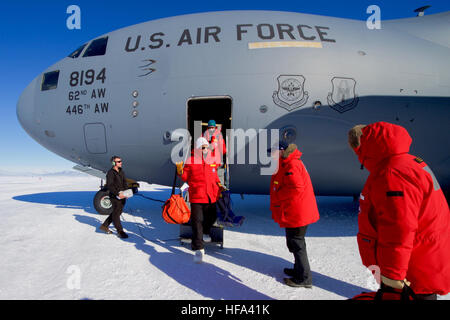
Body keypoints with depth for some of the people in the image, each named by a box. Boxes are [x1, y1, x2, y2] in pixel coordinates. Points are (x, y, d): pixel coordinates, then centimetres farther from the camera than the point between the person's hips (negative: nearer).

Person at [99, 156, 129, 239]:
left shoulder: (121, 171, 13)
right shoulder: (110, 173, -11)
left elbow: (125, 182, 13)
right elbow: (109, 186, -17)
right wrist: (117, 194, -23)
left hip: (122, 196, 8)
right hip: (115, 197, -8)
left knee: (118, 212, 16)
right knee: (116, 214, 0)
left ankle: (104, 226, 31)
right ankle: (120, 231, 9)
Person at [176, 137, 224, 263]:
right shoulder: (191, 161, -2)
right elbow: (185, 177, 0)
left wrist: (219, 185, 13)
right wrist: (180, 171, -18)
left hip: (211, 196, 5)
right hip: (196, 196, -5)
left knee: (211, 217, 21)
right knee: (197, 221, -8)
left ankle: (205, 232, 52)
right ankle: (198, 249, -2)